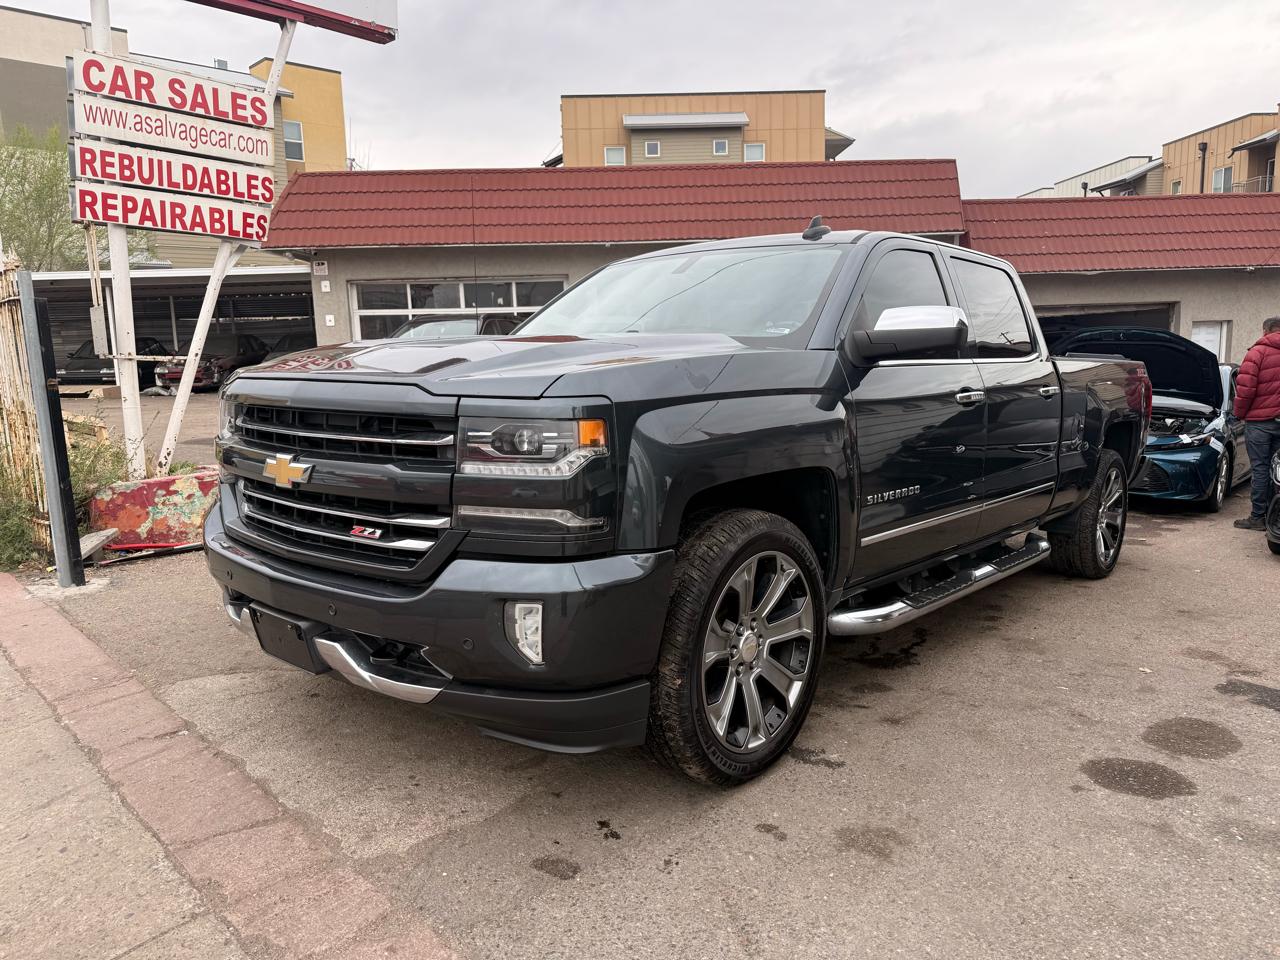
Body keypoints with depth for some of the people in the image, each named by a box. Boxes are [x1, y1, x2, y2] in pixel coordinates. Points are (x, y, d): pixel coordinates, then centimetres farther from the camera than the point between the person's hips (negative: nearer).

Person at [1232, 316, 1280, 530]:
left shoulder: (1258, 352, -7)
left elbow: (1245, 387, -14)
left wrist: (1239, 412, -1)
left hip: (1260, 420, -5)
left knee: (1260, 468, -2)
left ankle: (1258, 517, 0)